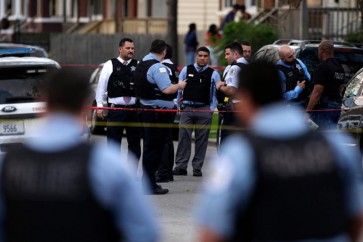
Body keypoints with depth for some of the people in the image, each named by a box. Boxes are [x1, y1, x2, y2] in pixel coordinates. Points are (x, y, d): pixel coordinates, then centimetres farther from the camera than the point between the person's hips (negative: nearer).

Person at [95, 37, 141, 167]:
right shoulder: (110, 65, 2)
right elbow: (101, 86, 2)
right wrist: (100, 105, -3)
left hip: (133, 109, 2)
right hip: (115, 109, -2)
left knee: (134, 143, 7)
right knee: (113, 142, 2)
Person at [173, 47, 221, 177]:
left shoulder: (213, 74, 4)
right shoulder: (186, 70, 6)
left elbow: (217, 92, 5)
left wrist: (211, 108, -2)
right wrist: (179, 103, 5)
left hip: (204, 110, 0)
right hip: (187, 108, 0)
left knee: (201, 139, 2)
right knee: (184, 138, -3)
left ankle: (197, 168, 8)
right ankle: (180, 167, 0)